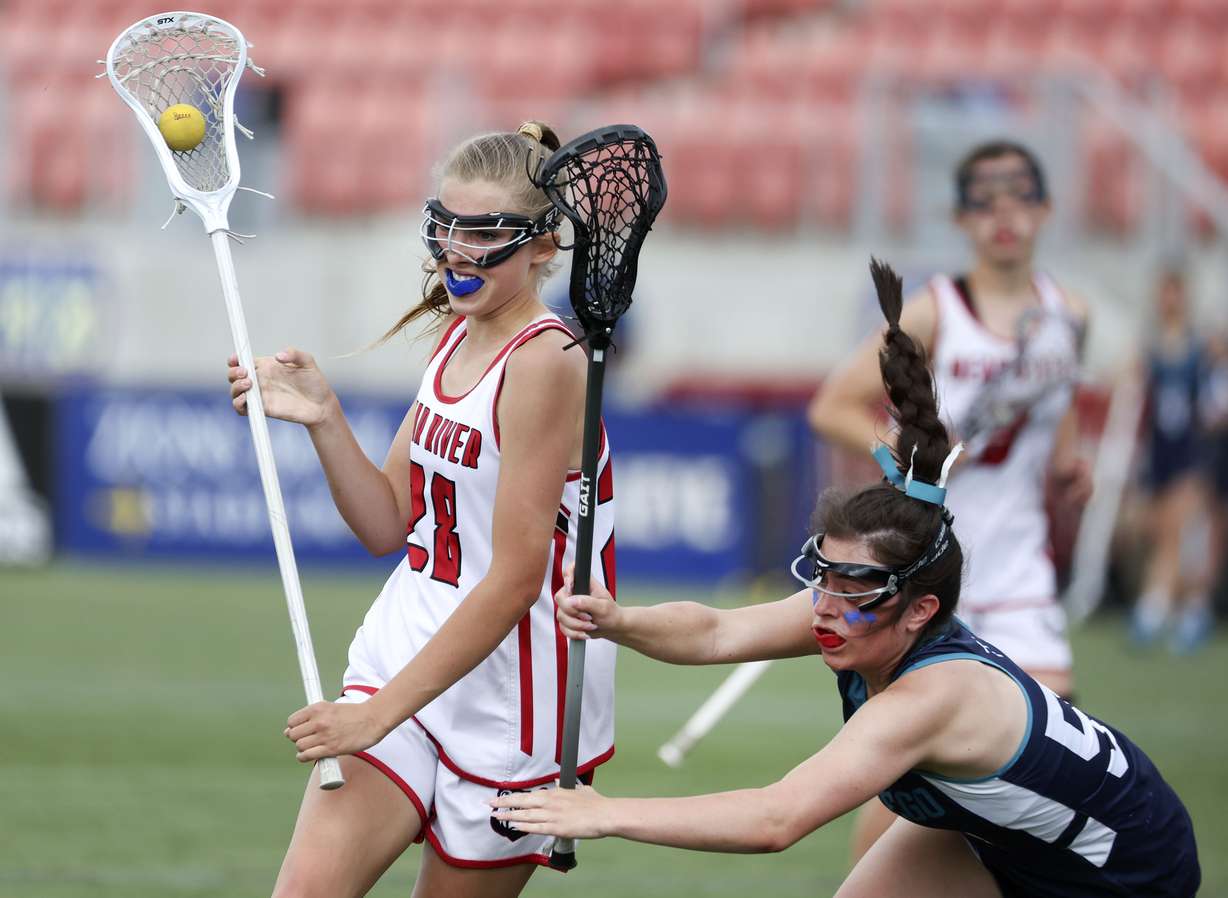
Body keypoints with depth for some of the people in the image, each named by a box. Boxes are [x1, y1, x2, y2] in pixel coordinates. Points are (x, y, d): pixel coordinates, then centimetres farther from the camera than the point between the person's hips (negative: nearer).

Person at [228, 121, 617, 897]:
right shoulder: (456, 337, 9)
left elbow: (515, 580, -20)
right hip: (402, 658, 7)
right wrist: (322, 418, -5)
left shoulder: (543, 363, -17)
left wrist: (379, 714, -19)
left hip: (511, 703, -7)